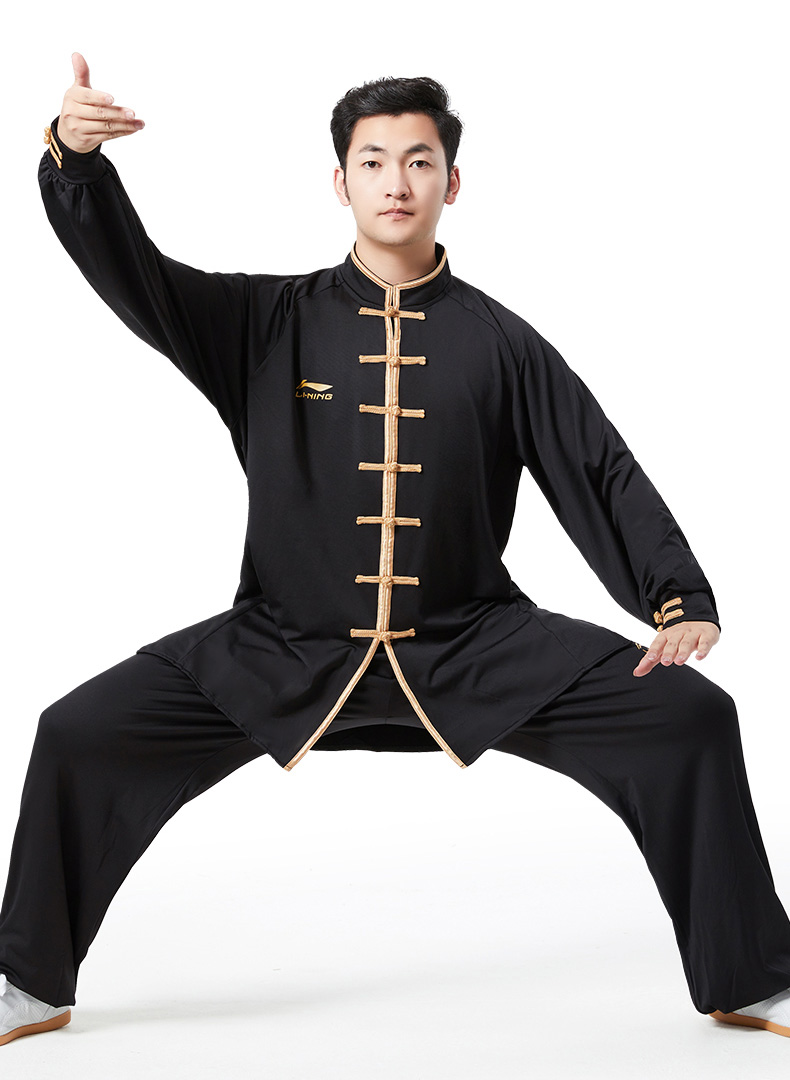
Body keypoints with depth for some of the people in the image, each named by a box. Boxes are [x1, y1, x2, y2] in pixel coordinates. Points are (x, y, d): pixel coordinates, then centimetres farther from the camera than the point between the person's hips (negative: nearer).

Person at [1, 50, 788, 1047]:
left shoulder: (501, 344, 4)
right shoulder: (270, 322, 4)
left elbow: (604, 476, 2)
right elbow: (130, 272, -6)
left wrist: (679, 598, -10)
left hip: (473, 650, 0)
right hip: (281, 652, 0)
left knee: (693, 716, -14)